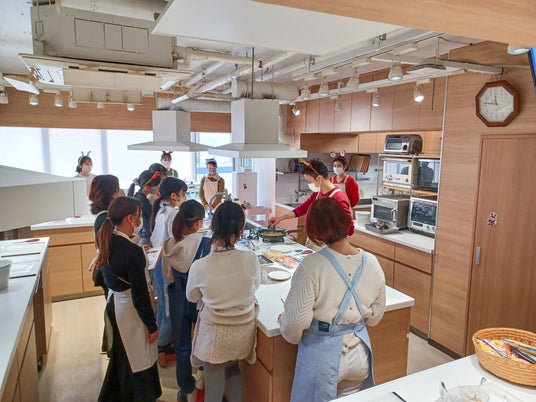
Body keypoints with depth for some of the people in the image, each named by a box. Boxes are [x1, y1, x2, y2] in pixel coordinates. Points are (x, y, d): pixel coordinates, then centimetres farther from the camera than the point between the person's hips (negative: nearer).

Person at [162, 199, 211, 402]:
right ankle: (202, 378, 45)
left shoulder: (169, 245, -10)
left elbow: (167, 277, 1)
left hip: (177, 301, 3)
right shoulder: (205, 243, -23)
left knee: (182, 346, 17)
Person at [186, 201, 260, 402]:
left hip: (215, 333, -2)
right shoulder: (250, 259, -23)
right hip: (243, 330, 2)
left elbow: (192, 297, -3)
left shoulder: (199, 266, -24)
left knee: (214, 382, 19)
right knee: (232, 369, 30)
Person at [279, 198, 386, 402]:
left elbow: (296, 322, -20)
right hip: (359, 352, 4)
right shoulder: (372, 263, -10)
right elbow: (375, 316, 3)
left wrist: (283, 322, 2)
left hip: (322, 354, -4)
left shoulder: (311, 266, -26)